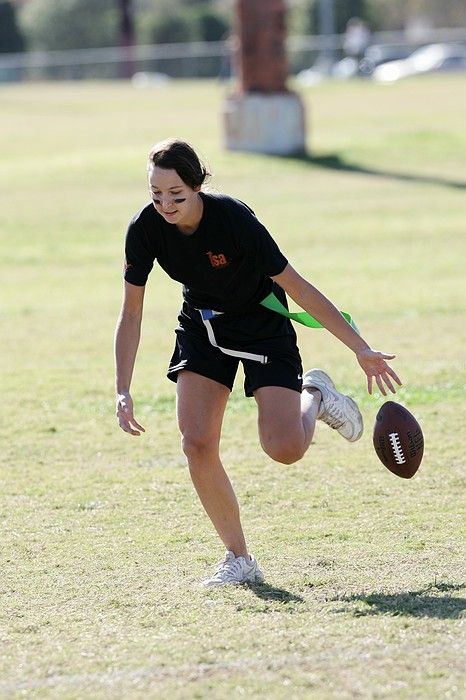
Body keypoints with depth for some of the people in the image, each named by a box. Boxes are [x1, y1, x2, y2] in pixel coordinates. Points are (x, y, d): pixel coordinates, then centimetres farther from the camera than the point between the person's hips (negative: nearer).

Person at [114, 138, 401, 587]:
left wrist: (361, 349, -20)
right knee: (197, 445, -11)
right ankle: (239, 559, 4)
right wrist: (123, 393, -12)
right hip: (202, 326, 4)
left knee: (285, 448, -17)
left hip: (263, 325, -4)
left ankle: (315, 395, 19)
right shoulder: (146, 229, -19)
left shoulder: (234, 220, -31)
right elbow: (131, 313, -8)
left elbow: (297, 287, -24)